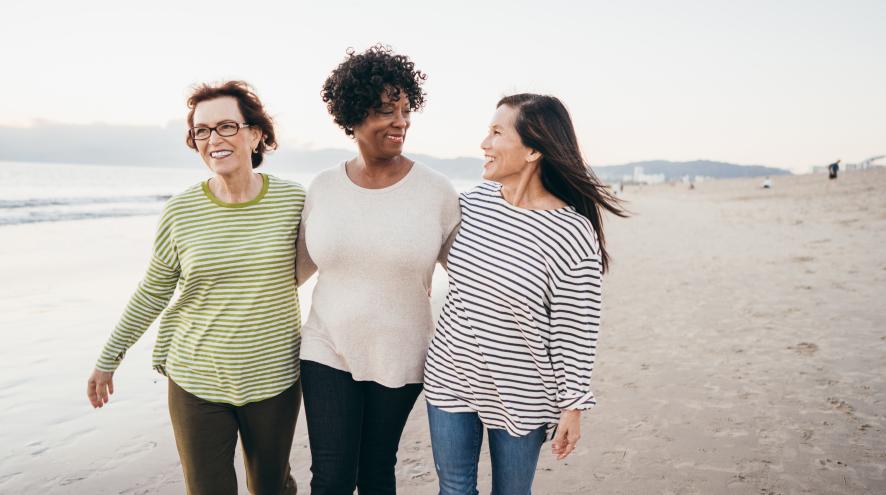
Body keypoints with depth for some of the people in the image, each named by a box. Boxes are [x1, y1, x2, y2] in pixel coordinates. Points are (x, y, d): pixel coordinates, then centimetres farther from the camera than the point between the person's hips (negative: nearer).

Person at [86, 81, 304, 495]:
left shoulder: (292, 200, -9)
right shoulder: (180, 212, -8)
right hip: (197, 381, 0)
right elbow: (153, 291, 5)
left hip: (274, 379, 1)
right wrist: (108, 358, 11)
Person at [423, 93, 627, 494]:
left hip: (519, 396, -4)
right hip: (449, 377, 5)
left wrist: (573, 406, -9)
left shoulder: (572, 234, -20)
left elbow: (575, 334, -13)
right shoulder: (475, 200, -5)